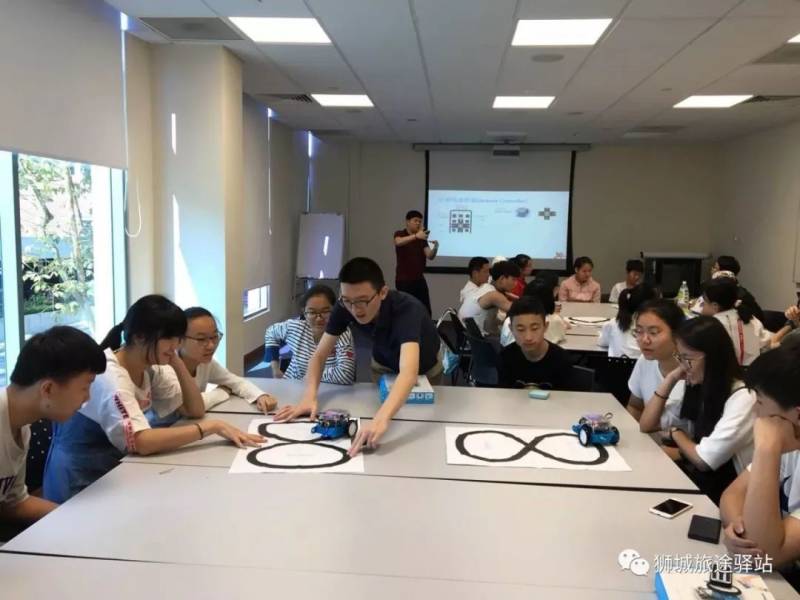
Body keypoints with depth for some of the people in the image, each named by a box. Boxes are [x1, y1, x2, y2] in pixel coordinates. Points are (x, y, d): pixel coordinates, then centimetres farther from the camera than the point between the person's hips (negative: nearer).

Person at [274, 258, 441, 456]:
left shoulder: (407, 309, -46)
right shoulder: (344, 308, -33)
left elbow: (409, 372, -60)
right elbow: (319, 355, -26)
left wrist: (381, 419, -76)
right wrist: (309, 397, -46)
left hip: (425, 367, -3)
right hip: (384, 364, 3)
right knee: (378, 441, 14)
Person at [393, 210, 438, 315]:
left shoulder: (422, 239, 11)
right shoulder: (399, 234, -2)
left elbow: (430, 256, -3)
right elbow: (398, 242, -28)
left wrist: (435, 248, -25)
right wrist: (416, 236, -42)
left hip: (419, 280, 5)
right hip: (403, 280, -5)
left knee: (426, 311, 2)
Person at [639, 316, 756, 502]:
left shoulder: (743, 398, -20)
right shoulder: (694, 386, 4)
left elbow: (704, 460, -20)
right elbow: (646, 425, 4)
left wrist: (675, 432, -1)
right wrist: (670, 379, -4)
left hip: (726, 492, -7)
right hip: (694, 475, 7)